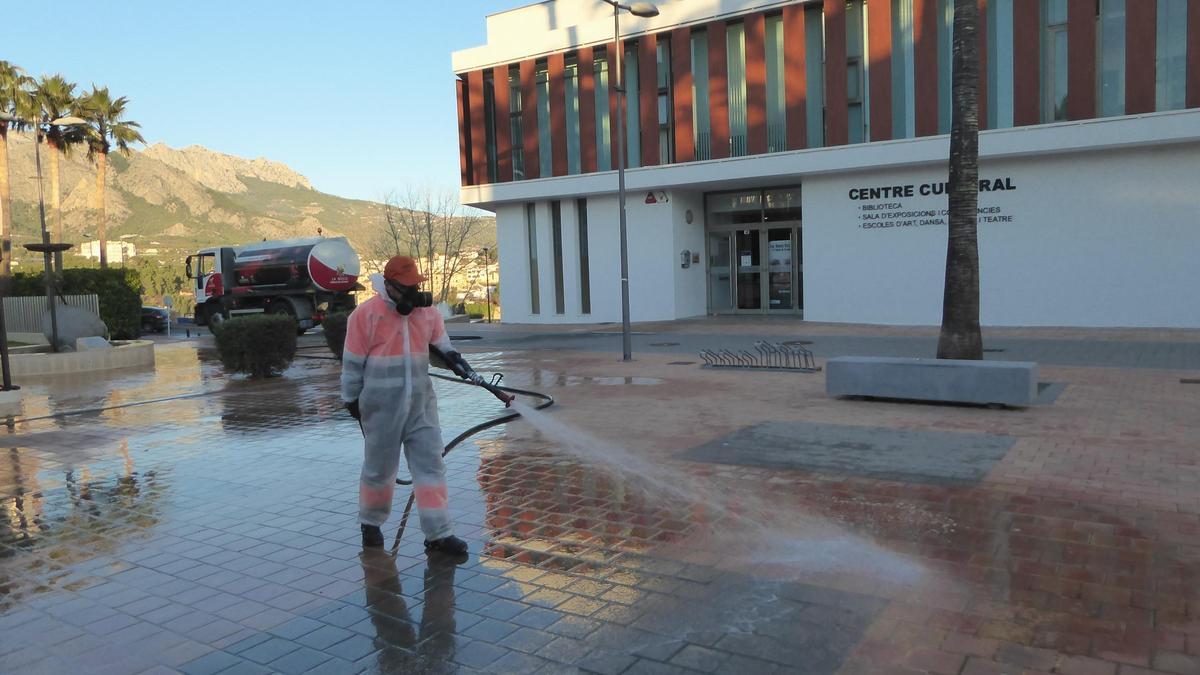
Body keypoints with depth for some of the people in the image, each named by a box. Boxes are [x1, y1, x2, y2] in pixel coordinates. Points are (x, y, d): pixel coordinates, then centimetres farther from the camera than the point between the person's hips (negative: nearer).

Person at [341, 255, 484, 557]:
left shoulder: (426, 311, 6)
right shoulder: (366, 315, -9)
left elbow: (442, 345, 22)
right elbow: (353, 362, -3)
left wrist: (461, 364, 12)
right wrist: (352, 400, 1)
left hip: (421, 403, 4)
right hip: (382, 407, -4)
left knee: (431, 465, -1)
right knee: (379, 469, 10)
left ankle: (438, 534, 2)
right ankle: (371, 522, 34)